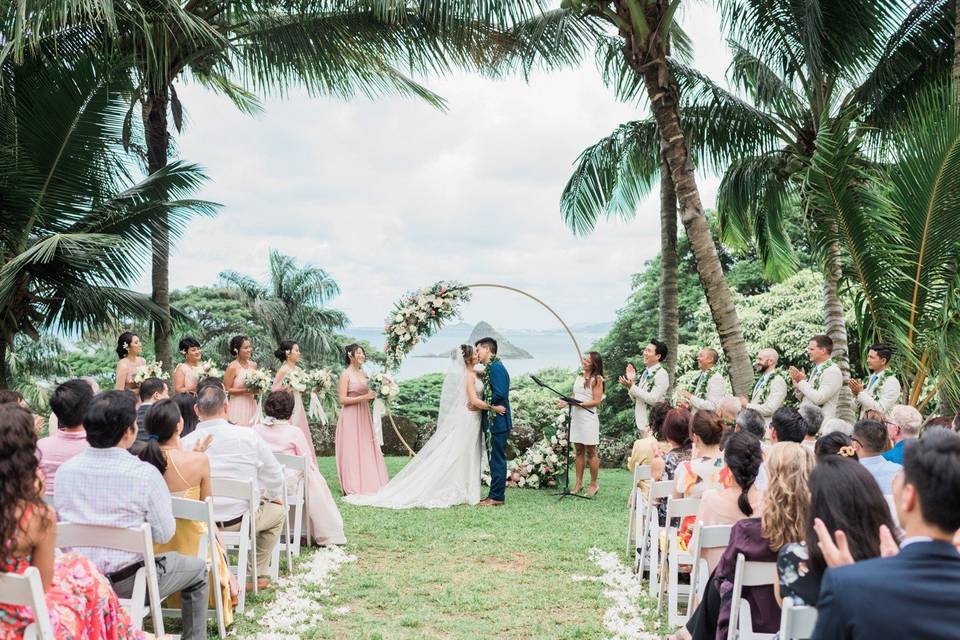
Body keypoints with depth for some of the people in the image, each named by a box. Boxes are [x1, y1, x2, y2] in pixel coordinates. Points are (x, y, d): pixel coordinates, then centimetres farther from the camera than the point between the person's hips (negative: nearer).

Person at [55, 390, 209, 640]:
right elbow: (164, 534, -12)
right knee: (198, 569, 20)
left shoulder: (65, 470, -7)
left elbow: (62, 520, 7)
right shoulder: (145, 474, -21)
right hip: (128, 583, -5)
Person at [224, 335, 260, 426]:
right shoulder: (232, 367, -10)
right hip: (238, 408, -5)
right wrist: (246, 390, -16)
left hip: (252, 406, 5)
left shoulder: (253, 365, 7)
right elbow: (226, 389, -11)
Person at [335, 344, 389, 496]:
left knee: (366, 449, 7)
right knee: (351, 451, -3)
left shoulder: (363, 373, 12)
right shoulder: (346, 375, -9)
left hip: (364, 416, 7)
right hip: (351, 417, -7)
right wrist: (364, 397, -18)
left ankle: (367, 484, 14)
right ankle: (352, 488, 3)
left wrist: (373, 394, 5)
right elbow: (342, 399, -14)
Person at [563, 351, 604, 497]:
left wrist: (579, 403, -18)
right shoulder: (579, 377, 14)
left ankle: (593, 484, 9)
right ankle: (579, 483, 14)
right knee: (579, 451, 9)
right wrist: (566, 402, -1)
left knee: (591, 452, 1)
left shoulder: (597, 379, -6)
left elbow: (597, 401, -11)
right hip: (576, 417, 6)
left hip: (588, 418, -6)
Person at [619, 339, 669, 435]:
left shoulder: (661, 374, -12)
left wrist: (632, 387, -19)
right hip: (641, 424, 8)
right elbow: (636, 399, 15)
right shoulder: (646, 373, 14)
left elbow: (653, 399, -20)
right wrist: (631, 381, 2)